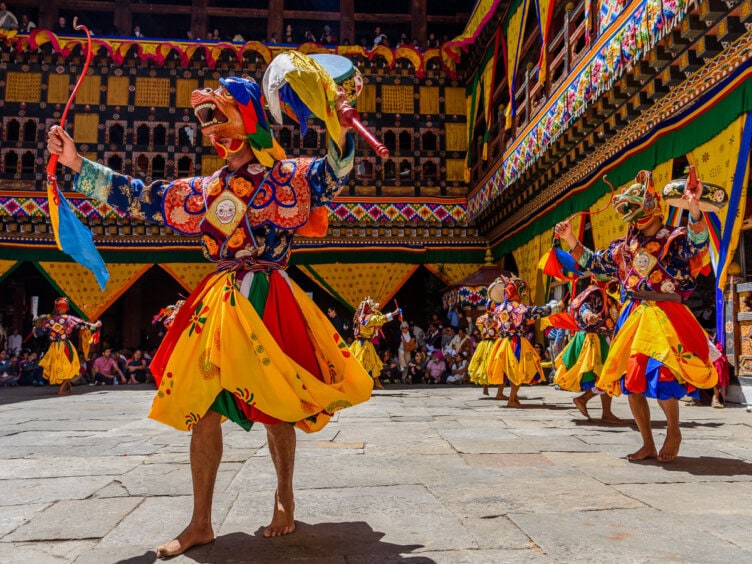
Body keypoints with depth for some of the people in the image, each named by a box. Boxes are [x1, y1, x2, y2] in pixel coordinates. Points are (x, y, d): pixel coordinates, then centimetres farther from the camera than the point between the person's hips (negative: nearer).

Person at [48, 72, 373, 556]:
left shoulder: (286, 175, 3)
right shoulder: (203, 190, 14)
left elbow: (333, 177, -12)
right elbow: (140, 200, 18)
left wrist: (341, 132, -29)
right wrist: (77, 165, 16)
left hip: (267, 300, -4)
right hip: (217, 305, 5)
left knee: (275, 406, 2)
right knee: (202, 407, 4)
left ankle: (285, 498, 26)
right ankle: (201, 523, 17)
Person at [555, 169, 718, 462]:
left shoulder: (675, 239, -3)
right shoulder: (624, 247, 12)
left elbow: (698, 242, -25)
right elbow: (591, 262, 22)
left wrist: (693, 207, -42)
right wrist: (570, 239, 13)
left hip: (665, 317, -6)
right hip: (633, 317, 6)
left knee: (661, 380, -15)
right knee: (630, 382, 6)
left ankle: (673, 431, 16)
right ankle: (648, 445, 21)